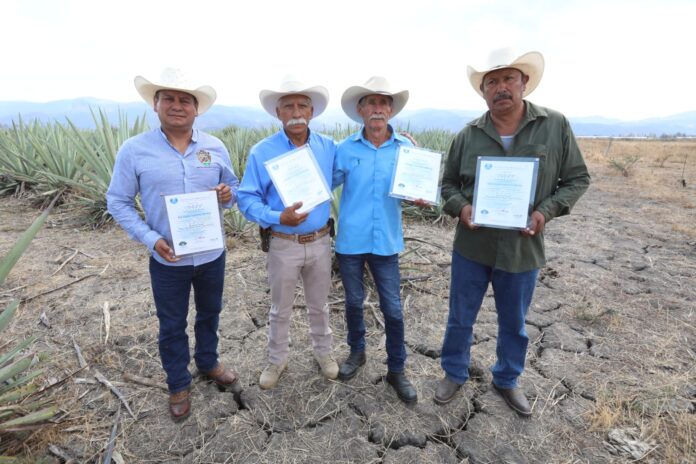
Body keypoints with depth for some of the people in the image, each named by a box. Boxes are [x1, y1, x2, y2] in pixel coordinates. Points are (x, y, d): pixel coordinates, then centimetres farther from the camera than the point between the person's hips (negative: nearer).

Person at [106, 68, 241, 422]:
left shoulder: (215, 147, -2)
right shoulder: (134, 150, -10)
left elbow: (234, 187, 8)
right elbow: (118, 202, -6)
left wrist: (228, 195, -18)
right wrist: (151, 239, -19)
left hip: (212, 254, 3)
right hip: (167, 260, -2)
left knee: (209, 313, 22)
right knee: (172, 325, 14)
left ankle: (208, 363, 47)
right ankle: (178, 385, 36)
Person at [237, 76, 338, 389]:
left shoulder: (328, 147, -2)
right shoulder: (262, 152, -11)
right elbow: (247, 199, -10)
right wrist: (278, 217, -27)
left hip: (320, 242, 2)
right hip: (283, 245, -2)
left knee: (319, 305, 20)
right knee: (280, 309, 16)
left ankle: (323, 351, 43)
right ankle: (277, 359, 38)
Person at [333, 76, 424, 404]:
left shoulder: (406, 148, -1)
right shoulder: (345, 149, -1)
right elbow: (328, 183, 6)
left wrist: (420, 199, -16)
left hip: (386, 242, 0)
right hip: (350, 240, 1)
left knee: (392, 309, 6)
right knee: (353, 302, 17)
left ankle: (396, 369, 26)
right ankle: (356, 352, 41)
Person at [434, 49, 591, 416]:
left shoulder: (556, 126, -5)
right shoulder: (468, 135, -2)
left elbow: (577, 179, 1)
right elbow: (449, 183, 7)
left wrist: (546, 211, -16)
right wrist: (460, 208, -14)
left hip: (523, 248, 0)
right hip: (471, 246, 1)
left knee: (514, 324, 18)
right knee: (460, 319, 14)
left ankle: (506, 380, 43)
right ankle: (454, 373, 39)